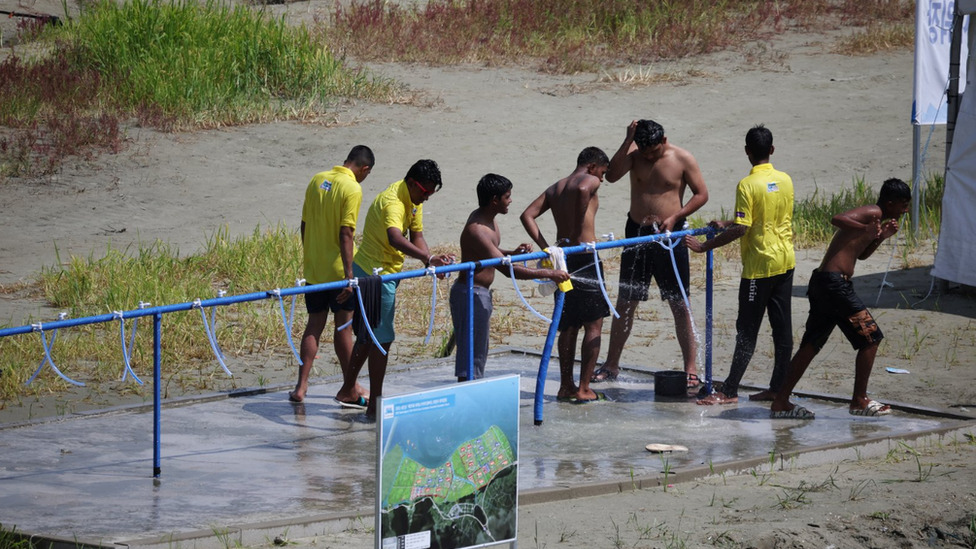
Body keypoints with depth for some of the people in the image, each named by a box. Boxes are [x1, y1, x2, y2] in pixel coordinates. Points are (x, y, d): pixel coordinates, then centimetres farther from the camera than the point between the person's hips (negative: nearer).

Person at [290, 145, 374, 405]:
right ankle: (349, 389, 15)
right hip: (337, 270, -6)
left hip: (313, 269, 6)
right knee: (343, 327, 5)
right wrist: (349, 276, -20)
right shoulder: (352, 189, -15)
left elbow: (304, 225, 11)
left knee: (314, 325, 11)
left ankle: (301, 386, 3)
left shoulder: (317, 180, 6)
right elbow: (346, 234, -20)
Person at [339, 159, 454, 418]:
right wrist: (429, 259, -58)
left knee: (369, 335, 20)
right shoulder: (393, 202, -28)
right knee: (382, 338, -7)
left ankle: (348, 388, 32)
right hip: (376, 274, -10)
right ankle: (374, 405, -4)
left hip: (385, 273, 10)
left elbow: (416, 236, 5)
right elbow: (395, 239, -46)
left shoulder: (414, 200, 4)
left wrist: (431, 262, -14)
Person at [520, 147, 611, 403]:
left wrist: (545, 247, 3)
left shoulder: (555, 188, 18)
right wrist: (577, 233, -19)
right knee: (594, 325, 0)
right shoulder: (590, 181, -2)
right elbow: (583, 190, -27)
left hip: (563, 258, 7)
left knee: (568, 326, 15)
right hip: (584, 256, -7)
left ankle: (566, 386, 17)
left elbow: (527, 215, 9)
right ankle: (584, 388, -4)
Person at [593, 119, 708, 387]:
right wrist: (628, 141, -22)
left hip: (669, 235, -3)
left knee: (680, 304, -2)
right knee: (625, 303, 8)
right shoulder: (634, 154, -1)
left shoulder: (682, 159, -6)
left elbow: (701, 194, -3)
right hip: (637, 233, 3)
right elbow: (612, 175, -17)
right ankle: (611, 365, 17)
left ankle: (691, 368, 2)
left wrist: (675, 217, -14)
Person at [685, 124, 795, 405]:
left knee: (747, 330, -4)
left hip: (759, 265, -7)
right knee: (782, 327, 8)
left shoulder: (747, 185, -15)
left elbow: (741, 229, -20)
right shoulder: (785, 180, 6)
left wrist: (704, 246, -15)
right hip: (786, 262, 7)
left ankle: (730, 391, -1)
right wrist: (726, 224, 23)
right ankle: (778, 387, 12)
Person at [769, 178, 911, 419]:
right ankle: (859, 401, 5)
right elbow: (837, 219, -25)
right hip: (835, 282, -10)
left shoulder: (874, 217, 22)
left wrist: (882, 236, 20)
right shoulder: (873, 213, -9)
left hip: (822, 282, 10)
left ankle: (780, 403, 11)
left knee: (811, 345, 11)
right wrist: (866, 229, -37)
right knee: (871, 337, -2)